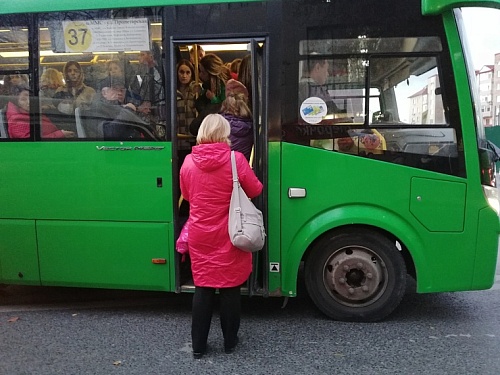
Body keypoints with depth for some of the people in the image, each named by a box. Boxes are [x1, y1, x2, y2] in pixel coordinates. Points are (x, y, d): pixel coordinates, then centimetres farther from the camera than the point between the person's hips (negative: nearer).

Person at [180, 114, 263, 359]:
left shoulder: (188, 162, -2)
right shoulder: (235, 160, -12)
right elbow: (255, 191, -2)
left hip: (199, 235, 3)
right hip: (229, 236, -2)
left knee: (202, 288, 13)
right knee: (230, 288, 11)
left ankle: (198, 346, 22)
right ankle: (230, 342, 26)